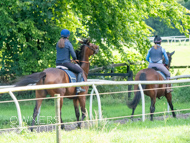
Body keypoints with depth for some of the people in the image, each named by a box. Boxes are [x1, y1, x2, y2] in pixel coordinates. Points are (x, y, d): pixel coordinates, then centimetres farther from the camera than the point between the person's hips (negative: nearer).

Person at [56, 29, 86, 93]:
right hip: (66, 63, -7)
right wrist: (75, 59, 12)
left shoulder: (58, 43, 8)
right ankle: (78, 88, -4)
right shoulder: (68, 43, -12)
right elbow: (73, 55, -13)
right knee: (80, 71, 6)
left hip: (58, 63, 7)